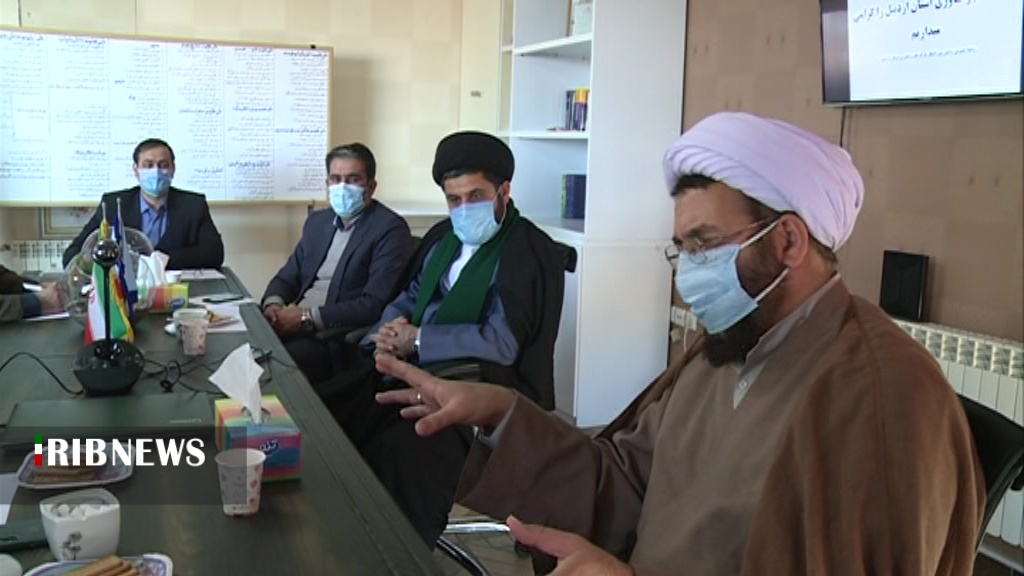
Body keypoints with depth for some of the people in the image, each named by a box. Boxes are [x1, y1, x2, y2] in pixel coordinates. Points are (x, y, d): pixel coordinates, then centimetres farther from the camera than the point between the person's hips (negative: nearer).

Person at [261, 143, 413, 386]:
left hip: (339, 340, -7)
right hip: (294, 326, 7)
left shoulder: (390, 229, -7)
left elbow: (373, 306, -16)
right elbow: (286, 277, 19)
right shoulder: (317, 221, 17)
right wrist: (273, 304, -5)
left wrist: (307, 317, -18)